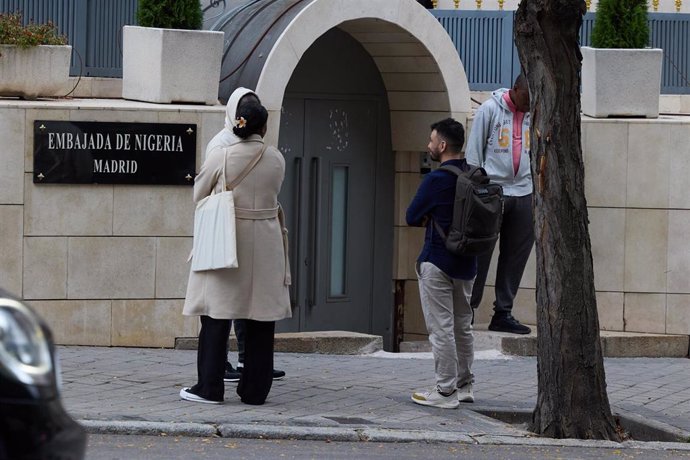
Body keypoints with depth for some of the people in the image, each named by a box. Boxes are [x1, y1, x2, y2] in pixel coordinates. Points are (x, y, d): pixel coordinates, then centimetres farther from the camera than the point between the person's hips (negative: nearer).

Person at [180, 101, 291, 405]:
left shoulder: (220, 157, -9)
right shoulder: (277, 160, -2)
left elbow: (199, 194, 3)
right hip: (265, 242, 2)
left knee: (217, 316, 4)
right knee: (261, 319, 8)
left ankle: (209, 388, 3)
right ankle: (255, 389, 11)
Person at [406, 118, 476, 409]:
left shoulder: (437, 180, -17)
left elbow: (411, 217, -10)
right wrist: (435, 218, 5)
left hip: (437, 262, -7)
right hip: (467, 262, 8)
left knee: (441, 328, -3)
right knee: (462, 326, 16)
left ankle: (445, 391, -2)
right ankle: (464, 386, 22)